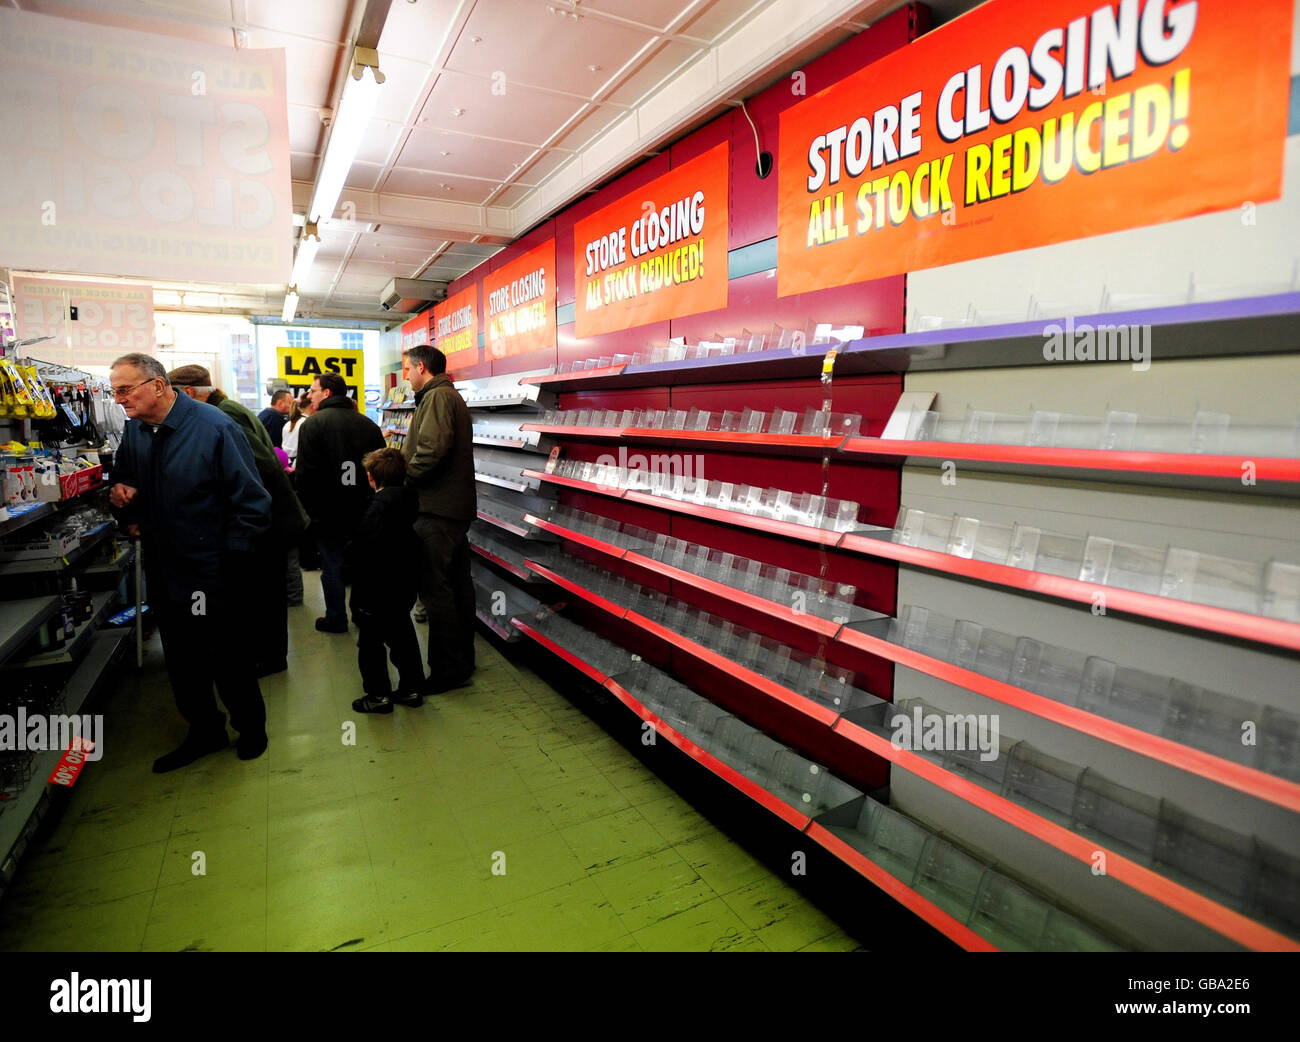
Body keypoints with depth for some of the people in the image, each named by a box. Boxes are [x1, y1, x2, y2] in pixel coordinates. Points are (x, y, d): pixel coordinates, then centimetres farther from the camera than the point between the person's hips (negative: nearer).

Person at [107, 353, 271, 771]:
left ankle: (250, 727, 30)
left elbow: (250, 500, -16)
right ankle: (204, 730, 35)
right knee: (181, 659, 16)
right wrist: (122, 495, -3)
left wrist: (235, 561, -17)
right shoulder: (134, 430, 4)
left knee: (229, 658, 8)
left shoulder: (214, 427, -16)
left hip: (213, 575, -6)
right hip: (164, 571, 6)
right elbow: (124, 480, 22)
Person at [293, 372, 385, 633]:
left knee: (332, 563, 6)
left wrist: (308, 507, -8)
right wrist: (373, 502, 13)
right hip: (363, 508, 5)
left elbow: (306, 472, -15)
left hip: (329, 509, -5)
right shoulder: (368, 423, 6)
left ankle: (336, 619, 13)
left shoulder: (314, 423, -10)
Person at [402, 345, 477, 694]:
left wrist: (405, 479, -12)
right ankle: (463, 659, 26)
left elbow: (431, 449, -24)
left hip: (437, 508, -11)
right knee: (457, 583, 15)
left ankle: (447, 669, 0)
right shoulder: (451, 396, 22)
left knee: (435, 589, -7)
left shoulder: (437, 396, -12)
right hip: (457, 505, 11)